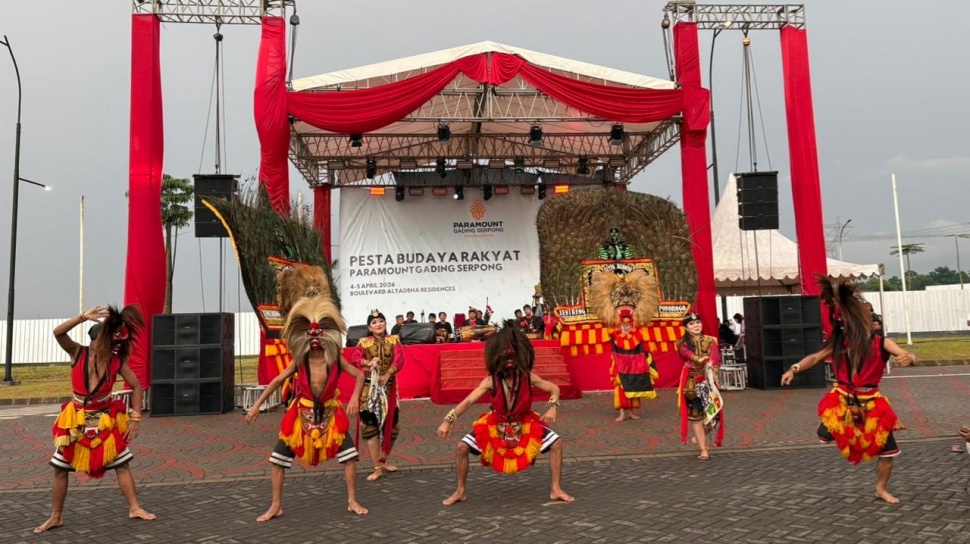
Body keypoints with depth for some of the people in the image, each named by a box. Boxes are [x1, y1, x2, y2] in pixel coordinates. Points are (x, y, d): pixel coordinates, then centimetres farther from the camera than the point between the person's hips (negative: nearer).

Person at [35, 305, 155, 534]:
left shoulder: (117, 362, -11)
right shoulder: (78, 353, -12)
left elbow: (136, 386, -4)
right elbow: (58, 333, -29)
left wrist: (135, 418, -8)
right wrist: (84, 316, -38)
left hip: (106, 420, 0)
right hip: (77, 420, 0)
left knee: (122, 465, 2)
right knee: (60, 469, 7)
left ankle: (134, 508, 13)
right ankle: (56, 517, 23)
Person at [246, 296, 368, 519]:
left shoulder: (335, 359, -11)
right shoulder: (300, 360, -9)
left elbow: (359, 376, -9)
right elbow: (277, 381, -1)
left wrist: (354, 398, -25)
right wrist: (257, 405, -4)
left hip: (330, 414, -1)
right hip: (302, 414, 1)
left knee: (350, 455, -8)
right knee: (277, 459, 0)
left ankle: (352, 501, 10)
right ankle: (276, 506, 16)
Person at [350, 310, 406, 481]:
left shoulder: (393, 341, 3)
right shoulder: (364, 343, 2)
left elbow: (399, 360, -10)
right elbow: (354, 359, -13)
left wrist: (387, 375, -22)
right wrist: (368, 363, -31)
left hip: (388, 387, 2)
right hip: (369, 388, -2)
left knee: (391, 424, 7)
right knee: (370, 425, -6)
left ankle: (384, 460, 29)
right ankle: (377, 467, 1)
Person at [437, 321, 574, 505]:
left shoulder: (529, 377, -20)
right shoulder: (491, 381, -24)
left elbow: (554, 389, -6)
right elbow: (468, 401, -25)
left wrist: (552, 408, -24)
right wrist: (447, 421, -34)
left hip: (525, 424, 1)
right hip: (496, 424, -1)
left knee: (556, 444, -14)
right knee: (462, 447, -12)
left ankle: (556, 490, 5)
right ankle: (461, 491, 10)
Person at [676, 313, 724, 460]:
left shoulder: (710, 341, 9)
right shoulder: (683, 343, 5)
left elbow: (715, 359, -8)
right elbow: (687, 353, -18)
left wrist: (711, 368, -30)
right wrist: (698, 359, -39)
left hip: (708, 381, 2)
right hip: (691, 382, -1)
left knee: (712, 412, -2)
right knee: (696, 414, -3)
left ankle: (700, 437, 28)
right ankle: (703, 449, 4)